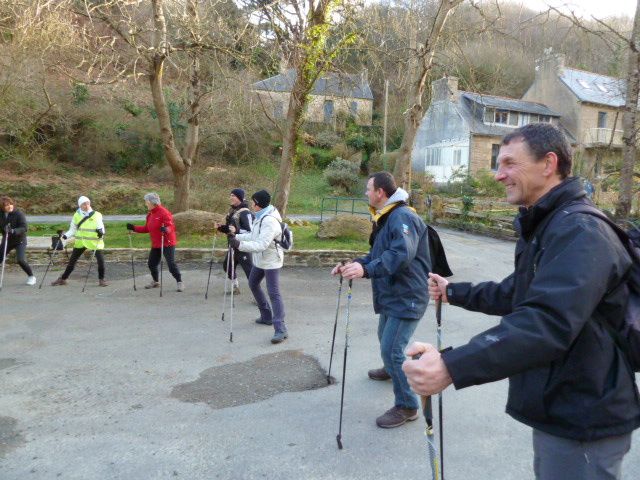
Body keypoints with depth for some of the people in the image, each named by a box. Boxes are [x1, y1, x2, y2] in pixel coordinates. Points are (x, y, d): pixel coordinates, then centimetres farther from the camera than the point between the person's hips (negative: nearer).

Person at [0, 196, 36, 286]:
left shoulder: (19, 214, -14)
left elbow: (25, 228, -21)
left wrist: (13, 231, -36)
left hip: (20, 240, -5)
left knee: (21, 260, -17)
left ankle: (31, 276, 4)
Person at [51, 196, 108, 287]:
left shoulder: (97, 215, -4)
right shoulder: (77, 215, 3)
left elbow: (101, 227, -7)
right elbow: (73, 230, 8)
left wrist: (101, 231, -29)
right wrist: (65, 235, -8)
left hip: (95, 242, -2)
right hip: (80, 242, 3)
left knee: (101, 261, -12)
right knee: (72, 261, 10)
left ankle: (101, 279, 7)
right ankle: (62, 279, 25)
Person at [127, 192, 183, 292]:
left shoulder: (164, 212, -16)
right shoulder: (150, 214, 11)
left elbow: (171, 226, -21)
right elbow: (146, 228, 18)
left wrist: (166, 229, -42)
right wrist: (134, 228, 12)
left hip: (167, 243, -9)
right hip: (155, 244, 9)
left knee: (171, 264, -11)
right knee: (151, 263, 15)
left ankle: (180, 282, -1)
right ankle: (155, 281, 35)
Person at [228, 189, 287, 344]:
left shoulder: (270, 221, -26)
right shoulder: (260, 217, 6)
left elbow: (261, 245, -34)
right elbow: (253, 236, 16)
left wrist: (240, 245, -40)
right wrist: (236, 236, 12)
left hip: (271, 261, -11)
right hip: (260, 260, 11)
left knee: (273, 293, -14)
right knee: (253, 284, 22)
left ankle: (281, 329, -15)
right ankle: (267, 316, 35)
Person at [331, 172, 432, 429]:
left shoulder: (402, 216, -20)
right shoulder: (385, 218, 13)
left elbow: (402, 255, -34)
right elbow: (377, 254, 15)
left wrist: (366, 269, -44)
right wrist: (353, 265, 0)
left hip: (407, 297, -10)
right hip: (391, 295, 10)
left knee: (391, 349, -12)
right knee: (385, 339, 27)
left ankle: (407, 406, 3)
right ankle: (392, 369, 55)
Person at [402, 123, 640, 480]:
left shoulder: (580, 232, -24)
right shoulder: (546, 227, 12)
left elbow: (547, 323, -39)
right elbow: (518, 294, 23)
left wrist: (452, 368, -47)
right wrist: (455, 292, 24)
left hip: (583, 424, -10)